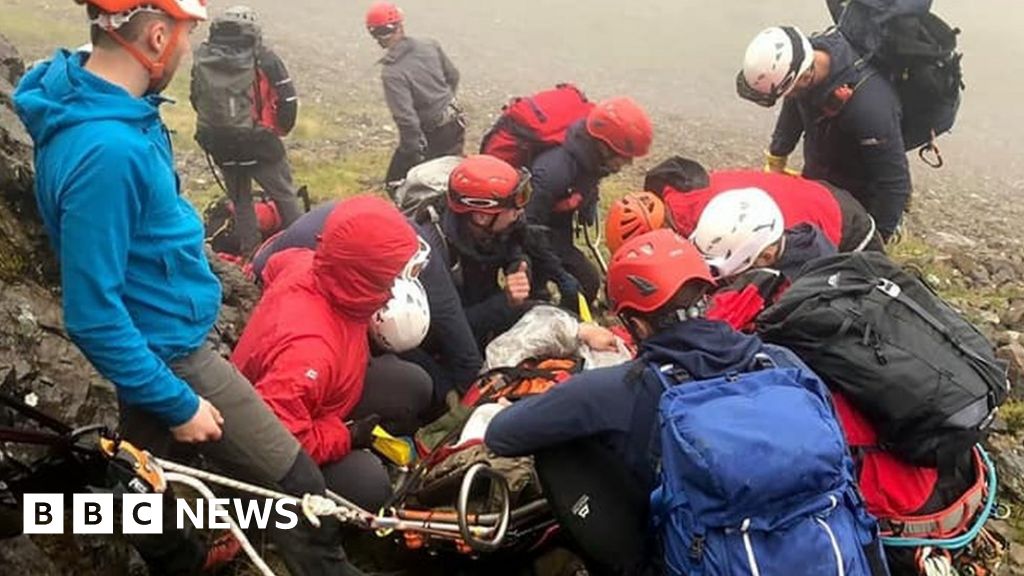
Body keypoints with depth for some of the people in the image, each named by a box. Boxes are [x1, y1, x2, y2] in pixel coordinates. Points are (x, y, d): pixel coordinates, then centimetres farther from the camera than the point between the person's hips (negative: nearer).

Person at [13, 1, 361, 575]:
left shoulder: (100, 102, -3)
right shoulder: (105, 150, -33)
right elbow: (92, 315, -28)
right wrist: (178, 403, -21)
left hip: (151, 344, 10)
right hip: (169, 353, -10)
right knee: (296, 486, 1)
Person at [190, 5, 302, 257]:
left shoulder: (201, 58, 3)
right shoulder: (263, 58, -10)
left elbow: (196, 100, 11)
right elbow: (288, 99, -10)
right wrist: (281, 129, 7)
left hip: (220, 145, 4)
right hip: (259, 143, -4)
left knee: (240, 200, 20)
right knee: (285, 196, 13)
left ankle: (250, 251, 26)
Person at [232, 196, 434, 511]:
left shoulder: (309, 263, -18)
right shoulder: (307, 347, -43)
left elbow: (277, 264, 8)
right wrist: (346, 436, -26)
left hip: (315, 398, 9)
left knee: (412, 387, 0)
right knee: (368, 485, -29)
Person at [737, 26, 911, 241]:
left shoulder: (868, 106, -42)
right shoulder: (806, 55, -21)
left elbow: (894, 182, -29)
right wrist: (776, 160, 13)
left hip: (856, 199, -6)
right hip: (815, 179, 7)